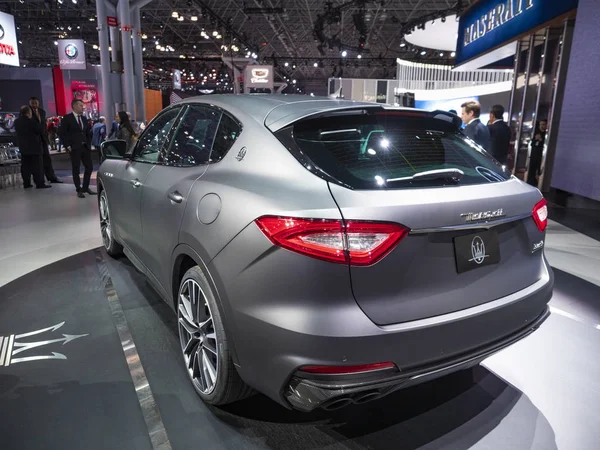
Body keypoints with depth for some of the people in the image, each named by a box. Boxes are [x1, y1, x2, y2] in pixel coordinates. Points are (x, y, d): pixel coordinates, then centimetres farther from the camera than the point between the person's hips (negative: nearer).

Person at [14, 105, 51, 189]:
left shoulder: (16, 122, 6)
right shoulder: (31, 122, -16)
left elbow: (17, 132, 16)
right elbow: (41, 130, -11)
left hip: (23, 147, 7)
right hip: (33, 146, -7)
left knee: (25, 166, 10)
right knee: (37, 166, -4)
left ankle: (26, 183, 14)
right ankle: (40, 183, -4)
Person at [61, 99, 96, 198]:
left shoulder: (84, 118, 15)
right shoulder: (67, 118, -3)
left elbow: (88, 133, 20)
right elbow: (63, 133, -6)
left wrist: (89, 143, 8)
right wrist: (68, 146, -11)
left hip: (85, 147, 6)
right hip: (75, 148, -5)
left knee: (89, 167, 5)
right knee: (76, 169, 0)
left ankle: (86, 187, 19)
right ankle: (79, 190, 8)